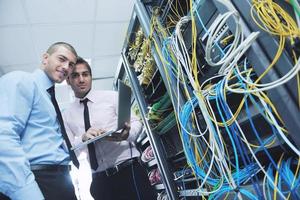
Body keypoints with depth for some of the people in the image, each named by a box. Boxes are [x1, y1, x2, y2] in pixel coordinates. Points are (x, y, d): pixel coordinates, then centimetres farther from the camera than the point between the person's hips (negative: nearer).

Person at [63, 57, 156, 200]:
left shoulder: (111, 96, 2)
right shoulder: (66, 115, 9)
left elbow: (136, 122, -1)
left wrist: (127, 134, -23)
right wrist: (83, 138, -16)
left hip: (128, 170, -2)